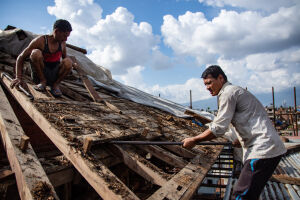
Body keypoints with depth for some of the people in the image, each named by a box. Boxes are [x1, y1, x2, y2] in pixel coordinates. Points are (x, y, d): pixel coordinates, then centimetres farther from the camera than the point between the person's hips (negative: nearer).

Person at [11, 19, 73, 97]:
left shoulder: (62, 43, -2)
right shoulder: (40, 41, -13)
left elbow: (64, 57, 18)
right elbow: (21, 58, -8)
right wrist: (18, 78, -18)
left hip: (54, 76, 2)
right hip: (39, 75, -2)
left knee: (68, 62, -25)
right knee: (35, 53, -28)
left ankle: (55, 84, -6)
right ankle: (42, 82, -11)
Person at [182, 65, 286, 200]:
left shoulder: (228, 92, -10)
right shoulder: (237, 91, 21)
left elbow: (218, 128, -15)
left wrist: (194, 140, -6)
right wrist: (241, 140, 34)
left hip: (263, 149, -10)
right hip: (269, 148, 10)